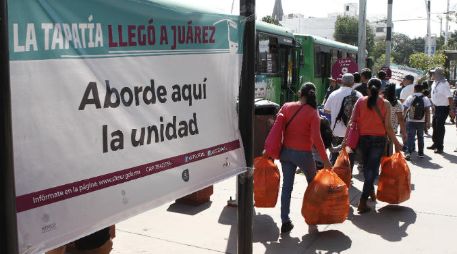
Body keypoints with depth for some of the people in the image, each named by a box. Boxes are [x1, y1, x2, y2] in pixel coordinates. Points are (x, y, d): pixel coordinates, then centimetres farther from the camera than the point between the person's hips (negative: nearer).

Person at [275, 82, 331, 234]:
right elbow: (316, 138, -17)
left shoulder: (286, 106, -1)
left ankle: (285, 222, 10)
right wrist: (325, 160, -12)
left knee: (286, 186, 10)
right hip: (303, 153, -3)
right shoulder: (313, 113, -11)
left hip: (286, 151, 3)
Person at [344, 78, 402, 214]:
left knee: (367, 167, 21)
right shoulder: (385, 104, -6)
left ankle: (371, 191, 39)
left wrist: (346, 139, -1)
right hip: (378, 139, -2)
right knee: (372, 168, 1)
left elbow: (353, 122, -5)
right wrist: (396, 143, -1)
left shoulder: (360, 102, -2)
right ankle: (363, 201, -6)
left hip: (363, 138, 3)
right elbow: (387, 126, -9)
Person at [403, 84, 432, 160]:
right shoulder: (425, 99, 0)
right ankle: (420, 153, 20)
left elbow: (405, 110, 1)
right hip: (421, 122, 1)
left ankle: (409, 152, -14)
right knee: (420, 137, 13)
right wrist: (428, 122, -2)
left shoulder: (409, 98, 0)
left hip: (411, 121, -1)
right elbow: (427, 111, -4)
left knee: (410, 137, 0)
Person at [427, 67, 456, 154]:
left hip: (443, 108, -9)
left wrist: (451, 109, -24)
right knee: (434, 126, 16)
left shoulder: (444, 84, -20)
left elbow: (449, 97, -22)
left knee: (440, 127, -4)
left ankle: (440, 147, 4)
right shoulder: (434, 83, 6)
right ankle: (435, 144, 31)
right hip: (436, 107, 9)